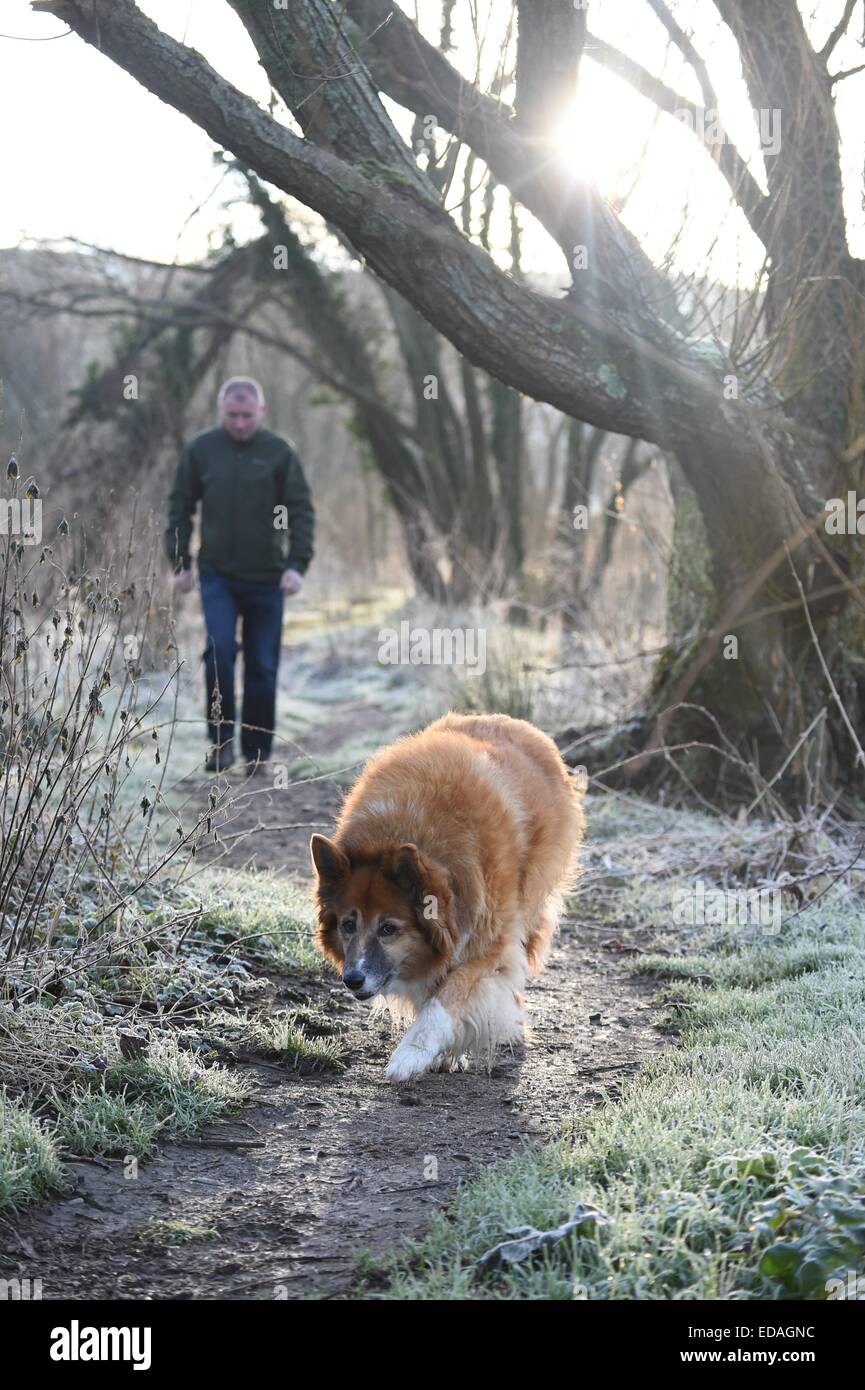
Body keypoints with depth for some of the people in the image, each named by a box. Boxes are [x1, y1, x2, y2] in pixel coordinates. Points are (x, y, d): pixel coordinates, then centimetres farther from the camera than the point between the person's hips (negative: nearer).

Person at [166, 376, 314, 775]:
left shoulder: (279, 453, -2)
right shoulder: (200, 450, 1)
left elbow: (301, 512, -2)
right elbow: (180, 507, 8)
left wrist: (297, 564, -13)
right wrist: (180, 563, 3)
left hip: (266, 578, 0)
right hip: (217, 574, 0)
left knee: (262, 666, 4)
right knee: (220, 649, -17)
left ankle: (257, 751, 14)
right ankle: (221, 740, -6)